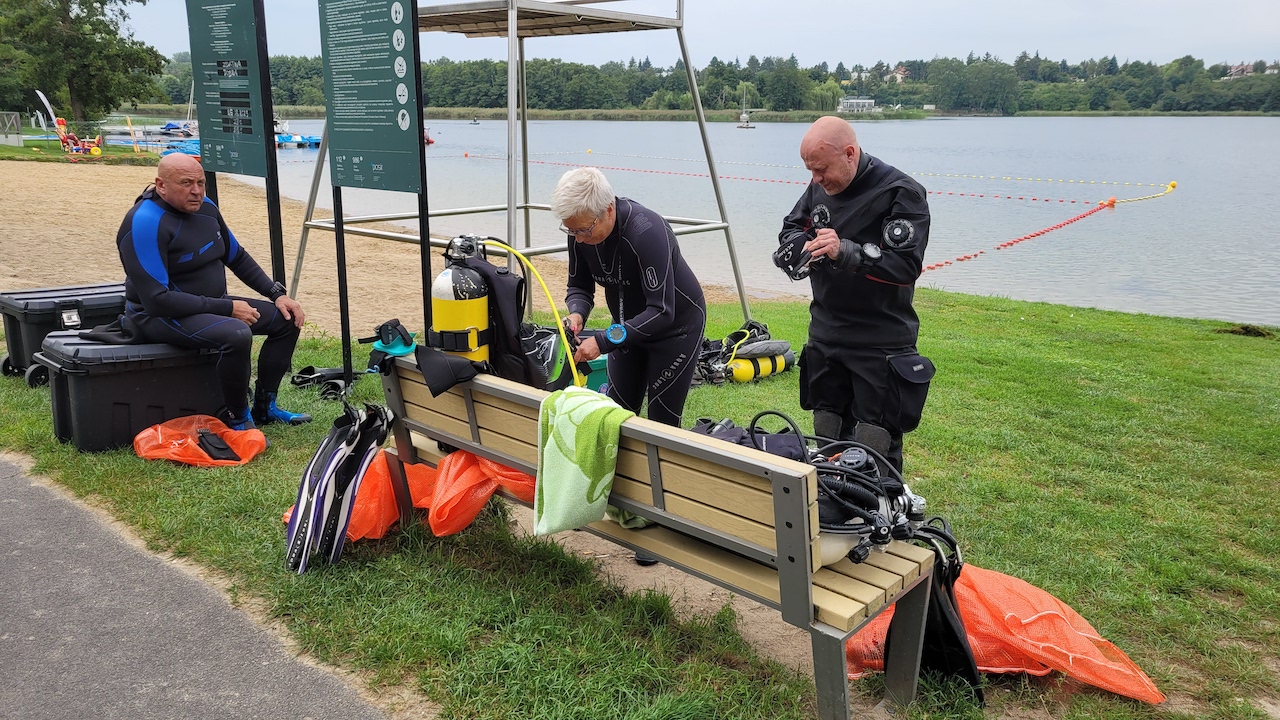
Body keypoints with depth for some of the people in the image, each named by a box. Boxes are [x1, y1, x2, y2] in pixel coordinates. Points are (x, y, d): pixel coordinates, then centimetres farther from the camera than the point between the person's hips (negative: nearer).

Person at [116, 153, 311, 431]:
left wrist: (277, 294, 4)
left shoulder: (205, 208, 3)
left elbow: (237, 257, 16)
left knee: (287, 319, 4)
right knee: (237, 334, -35)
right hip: (161, 316, -9)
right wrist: (227, 308, -24)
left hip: (211, 306, 9)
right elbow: (157, 300, -26)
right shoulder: (144, 223, -22)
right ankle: (238, 419, -14)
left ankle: (264, 407, 12)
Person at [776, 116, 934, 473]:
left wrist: (846, 252, -34)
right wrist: (801, 244, -10)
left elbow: (907, 264, -22)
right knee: (826, 441, 16)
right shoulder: (820, 187, 5)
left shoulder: (901, 192, -14)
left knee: (876, 450, 0)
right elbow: (791, 230, 15)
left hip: (881, 346, -6)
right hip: (825, 337, 6)